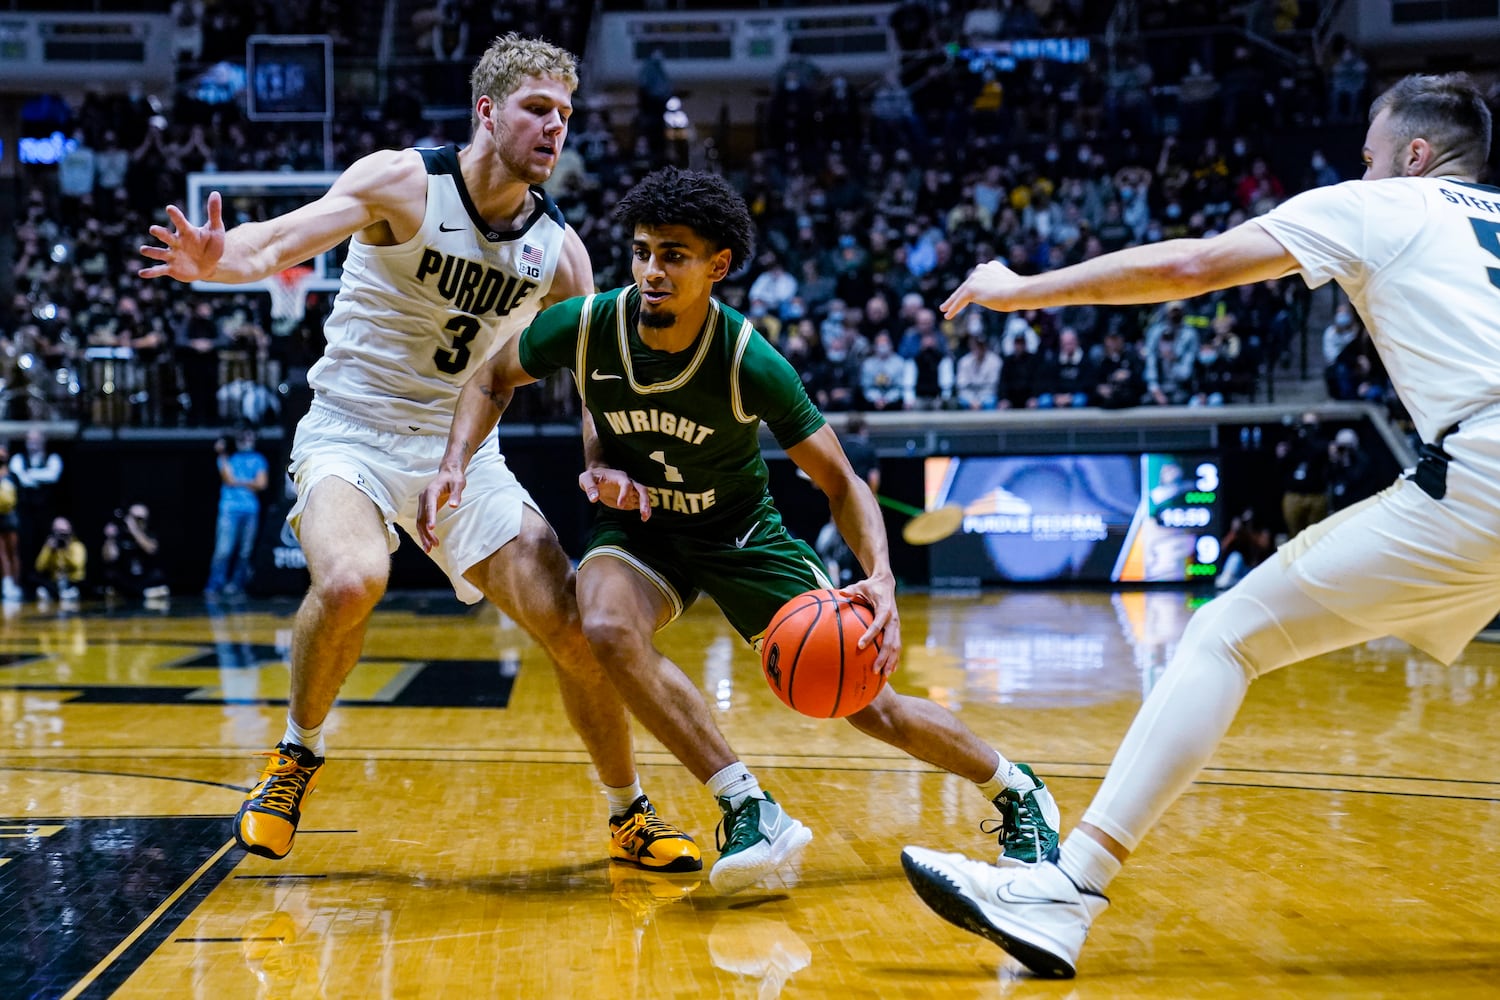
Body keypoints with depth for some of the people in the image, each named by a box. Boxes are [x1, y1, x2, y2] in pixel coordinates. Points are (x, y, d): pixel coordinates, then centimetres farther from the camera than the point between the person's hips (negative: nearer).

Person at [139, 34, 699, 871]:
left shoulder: (559, 249, 0)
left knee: (574, 627, -5)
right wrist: (221, 259, -48)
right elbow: (285, 238, -24)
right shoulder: (404, 183, -12)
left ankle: (630, 816, 17)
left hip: (460, 447, 4)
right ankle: (299, 755, -4)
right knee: (352, 581, -34)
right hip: (352, 432, -4)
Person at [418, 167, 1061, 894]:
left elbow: (842, 484, -18)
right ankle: (748, 808, -25)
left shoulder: (750, 364, -26)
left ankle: (1017, 791, 24)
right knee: (608, 626, -35)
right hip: (637, 527, 2)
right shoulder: (584, 327, -20)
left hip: (742, 533, -2)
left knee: (866, 702, -4)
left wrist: (880, 579, -35)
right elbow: (493, 380, 1)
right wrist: (455, 463, -16)